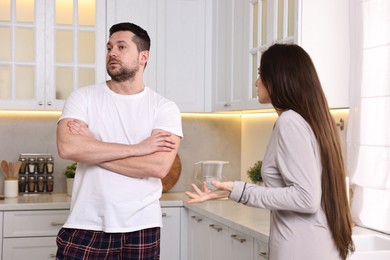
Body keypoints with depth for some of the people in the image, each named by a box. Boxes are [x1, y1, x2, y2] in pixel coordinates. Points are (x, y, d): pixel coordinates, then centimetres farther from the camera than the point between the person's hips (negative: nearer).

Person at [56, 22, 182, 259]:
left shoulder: (165, 108, -2)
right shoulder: (83, 98, 1)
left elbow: (159, 167, -16)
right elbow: (67, 147, -16)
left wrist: (92, 148, -12)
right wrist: (136, 148, -15)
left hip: (140, 229, 0)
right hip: (85, 227, 0)